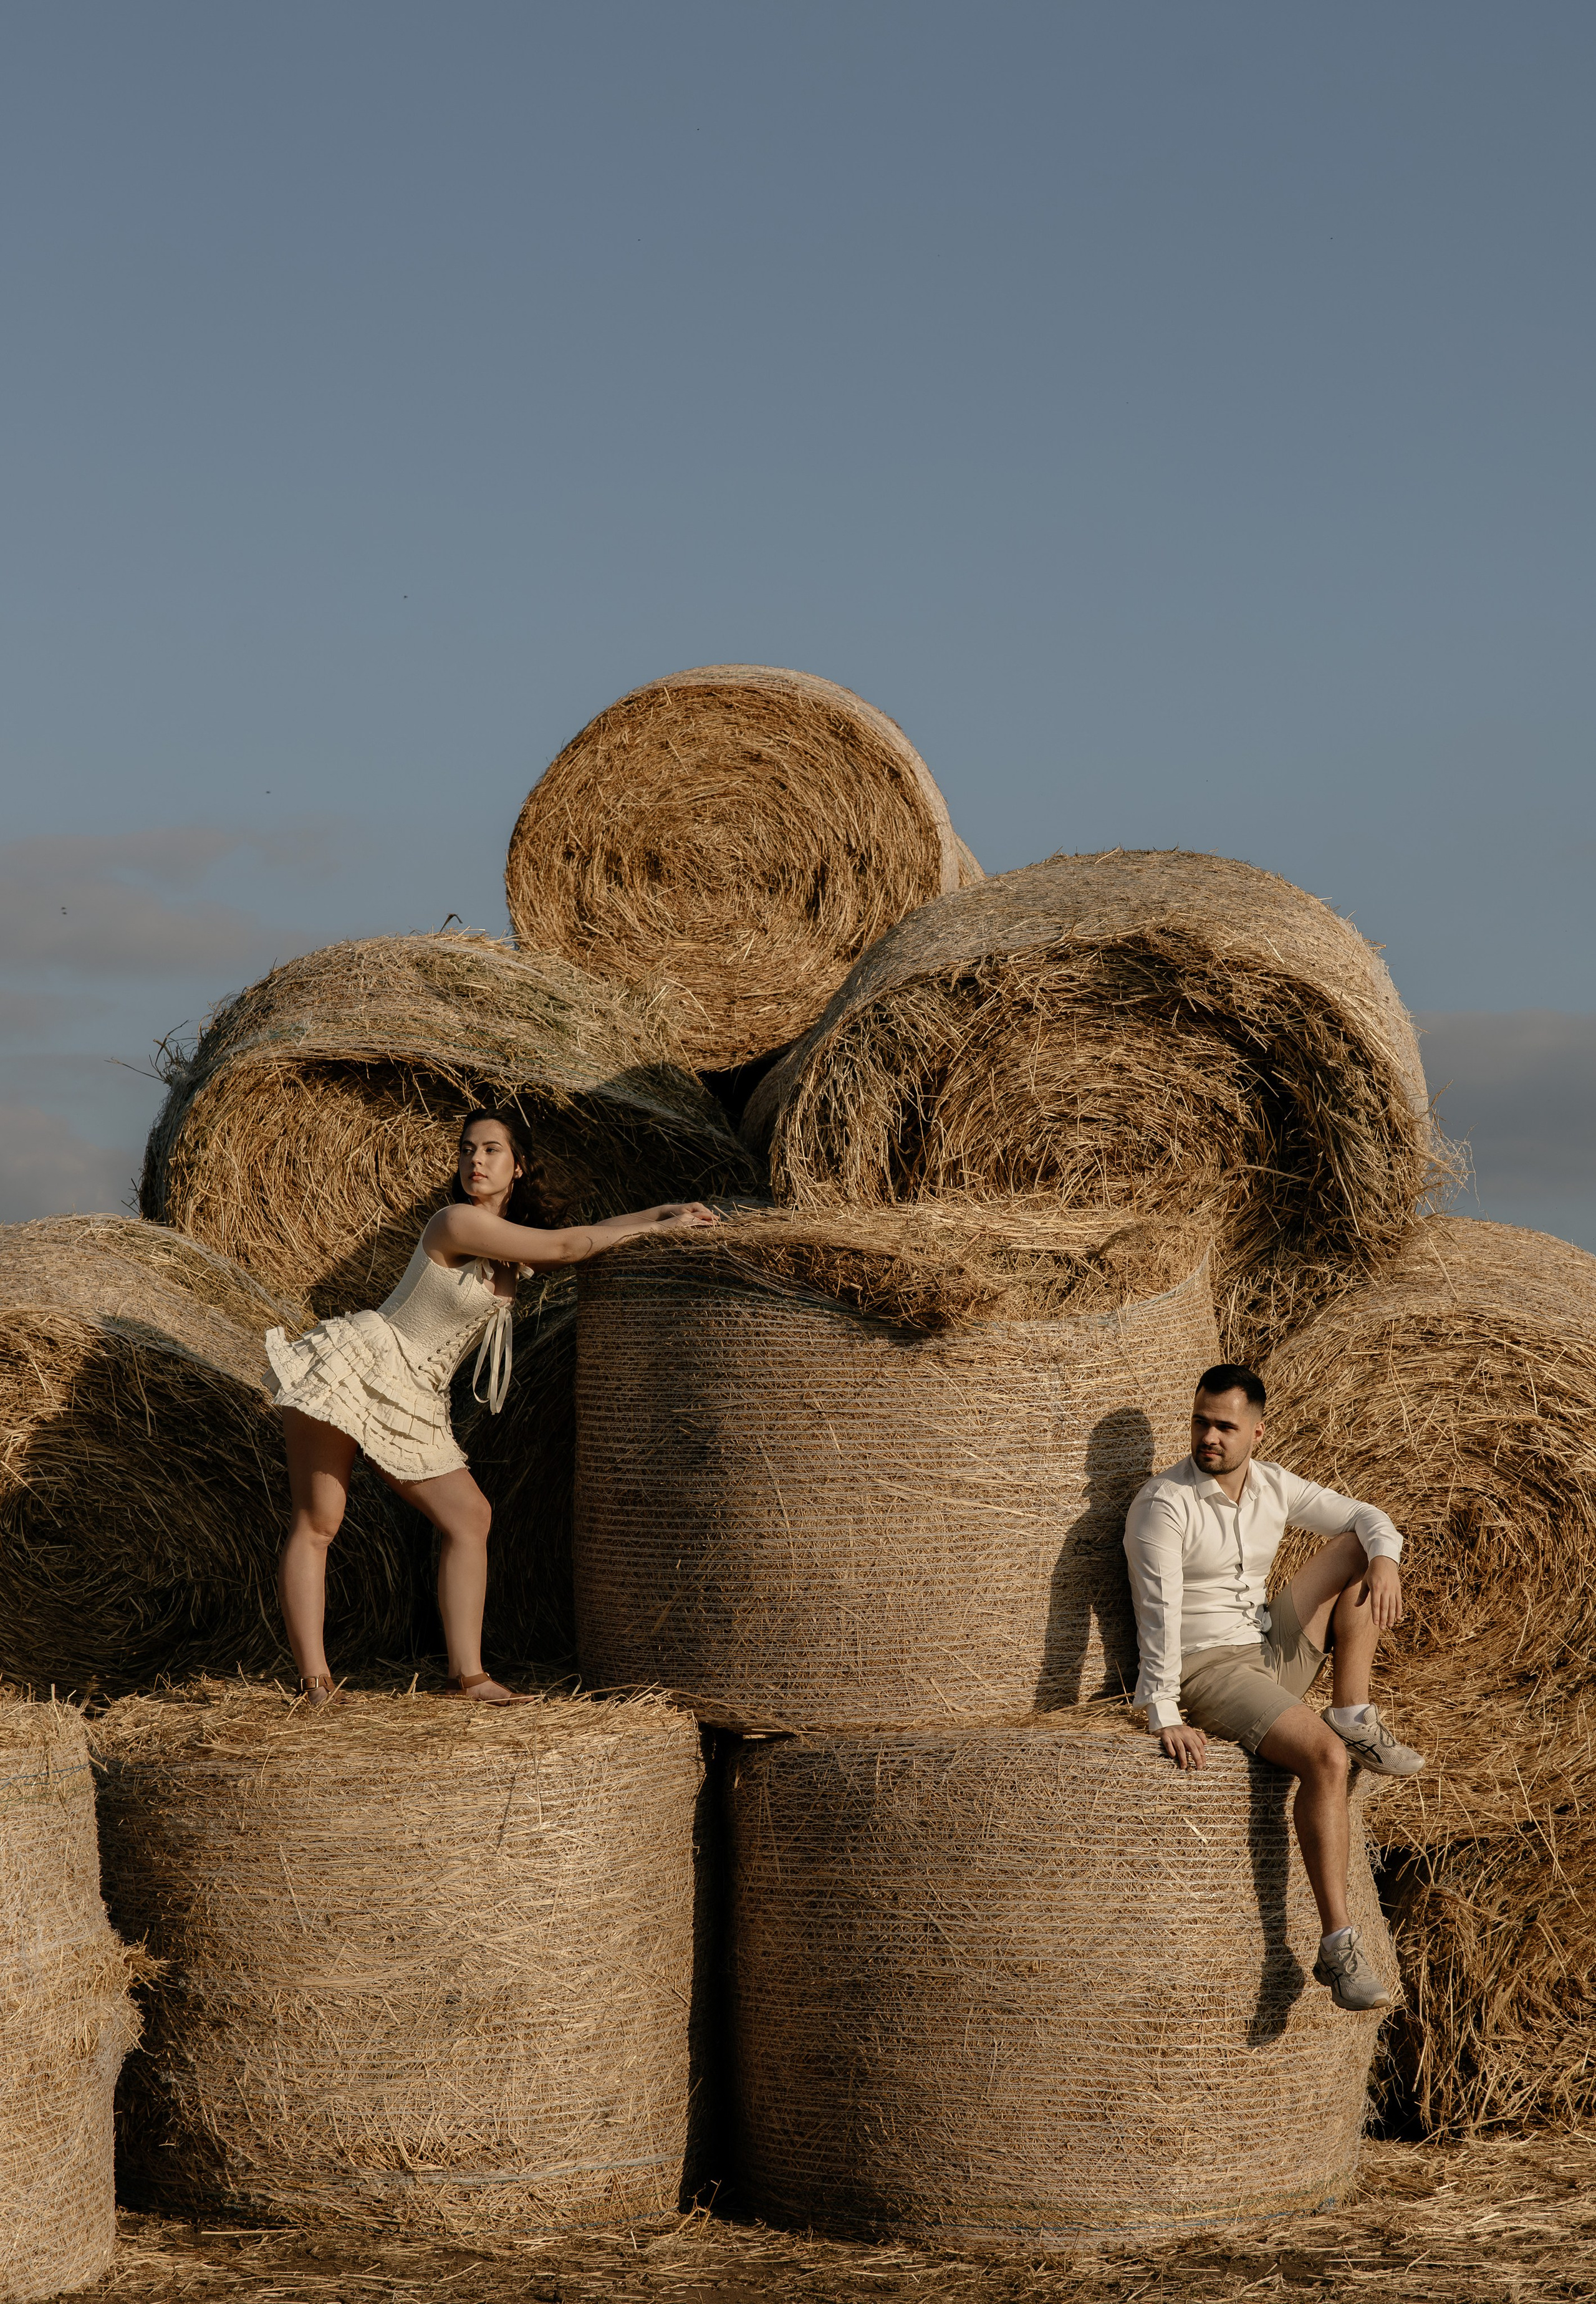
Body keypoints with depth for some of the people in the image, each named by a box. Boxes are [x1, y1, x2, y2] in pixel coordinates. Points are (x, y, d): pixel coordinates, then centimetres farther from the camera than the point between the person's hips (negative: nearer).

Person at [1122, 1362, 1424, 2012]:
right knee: (1324, 1759, -29)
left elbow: (1362, 1517, 11)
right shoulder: (1164, 1503, -14)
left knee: (1357, 1549, -2)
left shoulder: (1273, 1487, 7)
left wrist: (1383, 1557, -14)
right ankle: (1338, 1947, -30)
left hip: (1274, 1650, 7)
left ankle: (1355, 1719, -6)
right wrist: (1164, 1717, -30)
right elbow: (1160, 1611, -22)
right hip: (1208, 1669, -7)